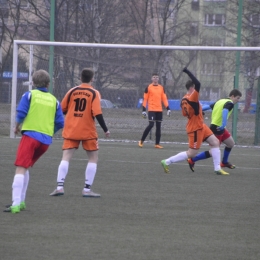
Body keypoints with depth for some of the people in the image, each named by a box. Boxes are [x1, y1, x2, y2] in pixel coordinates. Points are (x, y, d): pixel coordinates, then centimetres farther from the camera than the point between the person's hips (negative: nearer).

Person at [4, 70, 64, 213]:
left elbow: (21, 113, -8)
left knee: (20, 168, -10)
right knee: (25, 168, 21)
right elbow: (60, 123, 8)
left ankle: (16, 204, -23)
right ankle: (20, 201, 22)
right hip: (46, 140, 5)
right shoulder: (54, 100, 13)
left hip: (31, 135, -5)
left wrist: (17, 126, 10)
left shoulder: (29, 95, 2)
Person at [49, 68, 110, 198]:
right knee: (93, 158, 10)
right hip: (88, 131, -2)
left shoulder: (72, 91, 4)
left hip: (71, 130, 2)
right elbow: (97, 113, -13)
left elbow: (62, 109, 8)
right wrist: (105, 130, -5)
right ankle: (87, 189, 3)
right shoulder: (94, 93, -5)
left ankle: (59, 187, -13)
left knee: (66, 157, 1)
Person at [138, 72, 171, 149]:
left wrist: (168, 108, 2)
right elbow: (145, 99, -2)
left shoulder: (161, 88, 11)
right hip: (151, 109, -5)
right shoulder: (148, 87, -1)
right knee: (151, 124, -16)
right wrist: (144, 110, -7)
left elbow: (164, 98, 11)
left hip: (159, 110, 5)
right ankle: (141, 141, -5)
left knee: (158, 126, 4)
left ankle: (157, 144, 9)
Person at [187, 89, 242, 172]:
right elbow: (225, 111, -32)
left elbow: (208, 106, 9)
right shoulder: (230, 103, -12)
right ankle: (192, 160, 0)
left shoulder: (220, 101, 14)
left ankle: (224, 162, 36)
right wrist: (223, 124, -38)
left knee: (231, 143, 21)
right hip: (217, 129, -10)